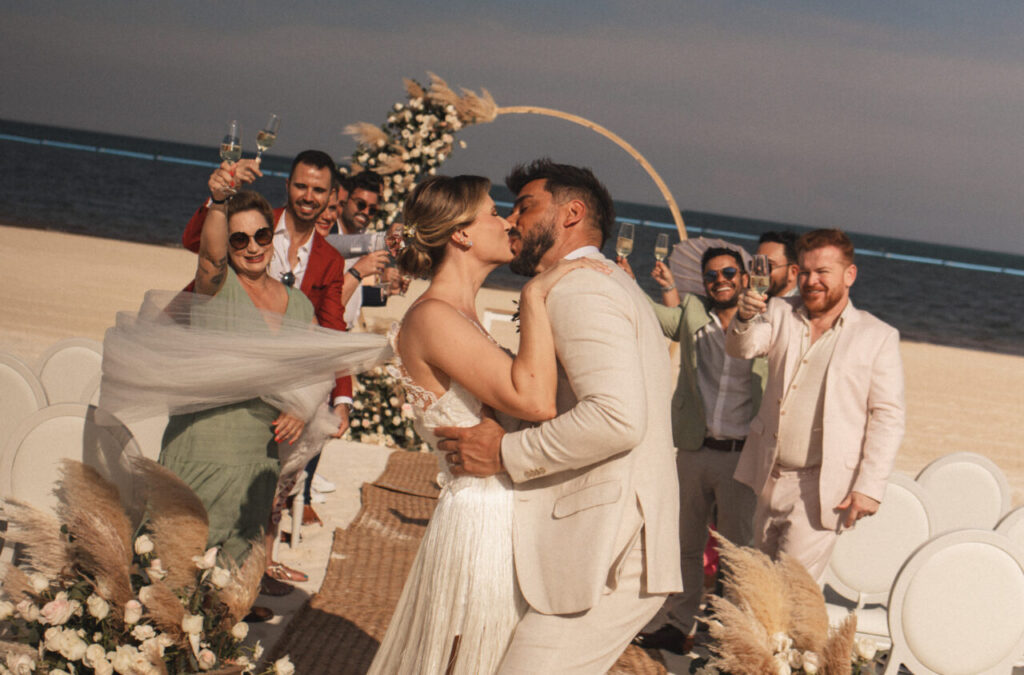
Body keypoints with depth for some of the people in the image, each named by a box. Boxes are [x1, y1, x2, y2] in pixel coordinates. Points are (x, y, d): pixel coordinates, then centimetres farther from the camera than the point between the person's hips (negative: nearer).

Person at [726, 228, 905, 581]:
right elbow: (741, 348, -7)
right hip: (770, 477, 5)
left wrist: (869, 487, -11)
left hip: (823, 487, -4)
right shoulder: (780, 313, 9)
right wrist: (744, 319, -31)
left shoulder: (877, 337, -2)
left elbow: (888, 417, -4)